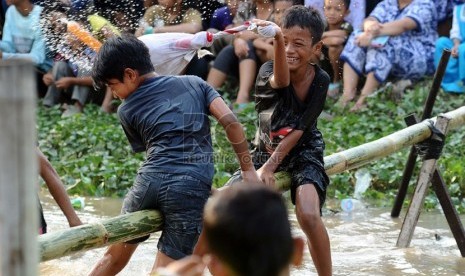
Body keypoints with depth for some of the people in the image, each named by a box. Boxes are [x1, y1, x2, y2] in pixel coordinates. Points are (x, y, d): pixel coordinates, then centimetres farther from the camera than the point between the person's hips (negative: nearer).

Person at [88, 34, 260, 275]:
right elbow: (230, 121, 5)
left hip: (149, 180, 1)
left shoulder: (127, 110, 17)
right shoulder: (194, 83, 18)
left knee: (115, 256, 20)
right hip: (191, 185, -1)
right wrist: (248, 169, 12)